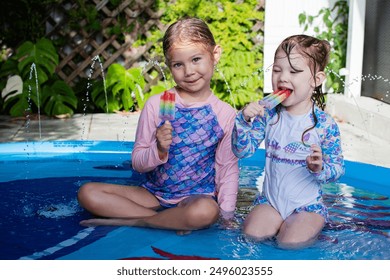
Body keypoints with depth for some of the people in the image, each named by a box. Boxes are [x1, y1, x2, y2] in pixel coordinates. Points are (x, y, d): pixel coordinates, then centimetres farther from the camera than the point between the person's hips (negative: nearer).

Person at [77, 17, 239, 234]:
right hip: (154, 193, 2)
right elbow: (137, 163, -1)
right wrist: (159, 149, -21)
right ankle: (174, 222, -16)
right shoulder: (156, 104, -3)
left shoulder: (225, 114, -2)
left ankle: (128, 220, -16)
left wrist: (226, 214, -3)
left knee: (205, 211, -39)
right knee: (88, 193, -16)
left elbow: (228, 168, 4)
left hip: (198, 197, -2)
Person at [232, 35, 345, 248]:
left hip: (306, 204, -2)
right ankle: (277, 222, 9)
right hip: (270, 199, 2)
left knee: (290, 244, -22)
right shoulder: (268, 113, -5)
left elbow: (337, 168, -5)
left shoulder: (325, 124, -12)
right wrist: (244, 120, -21)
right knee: (252, 234, -18)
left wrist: (319, 168, -27)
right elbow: (242, 151, -6)